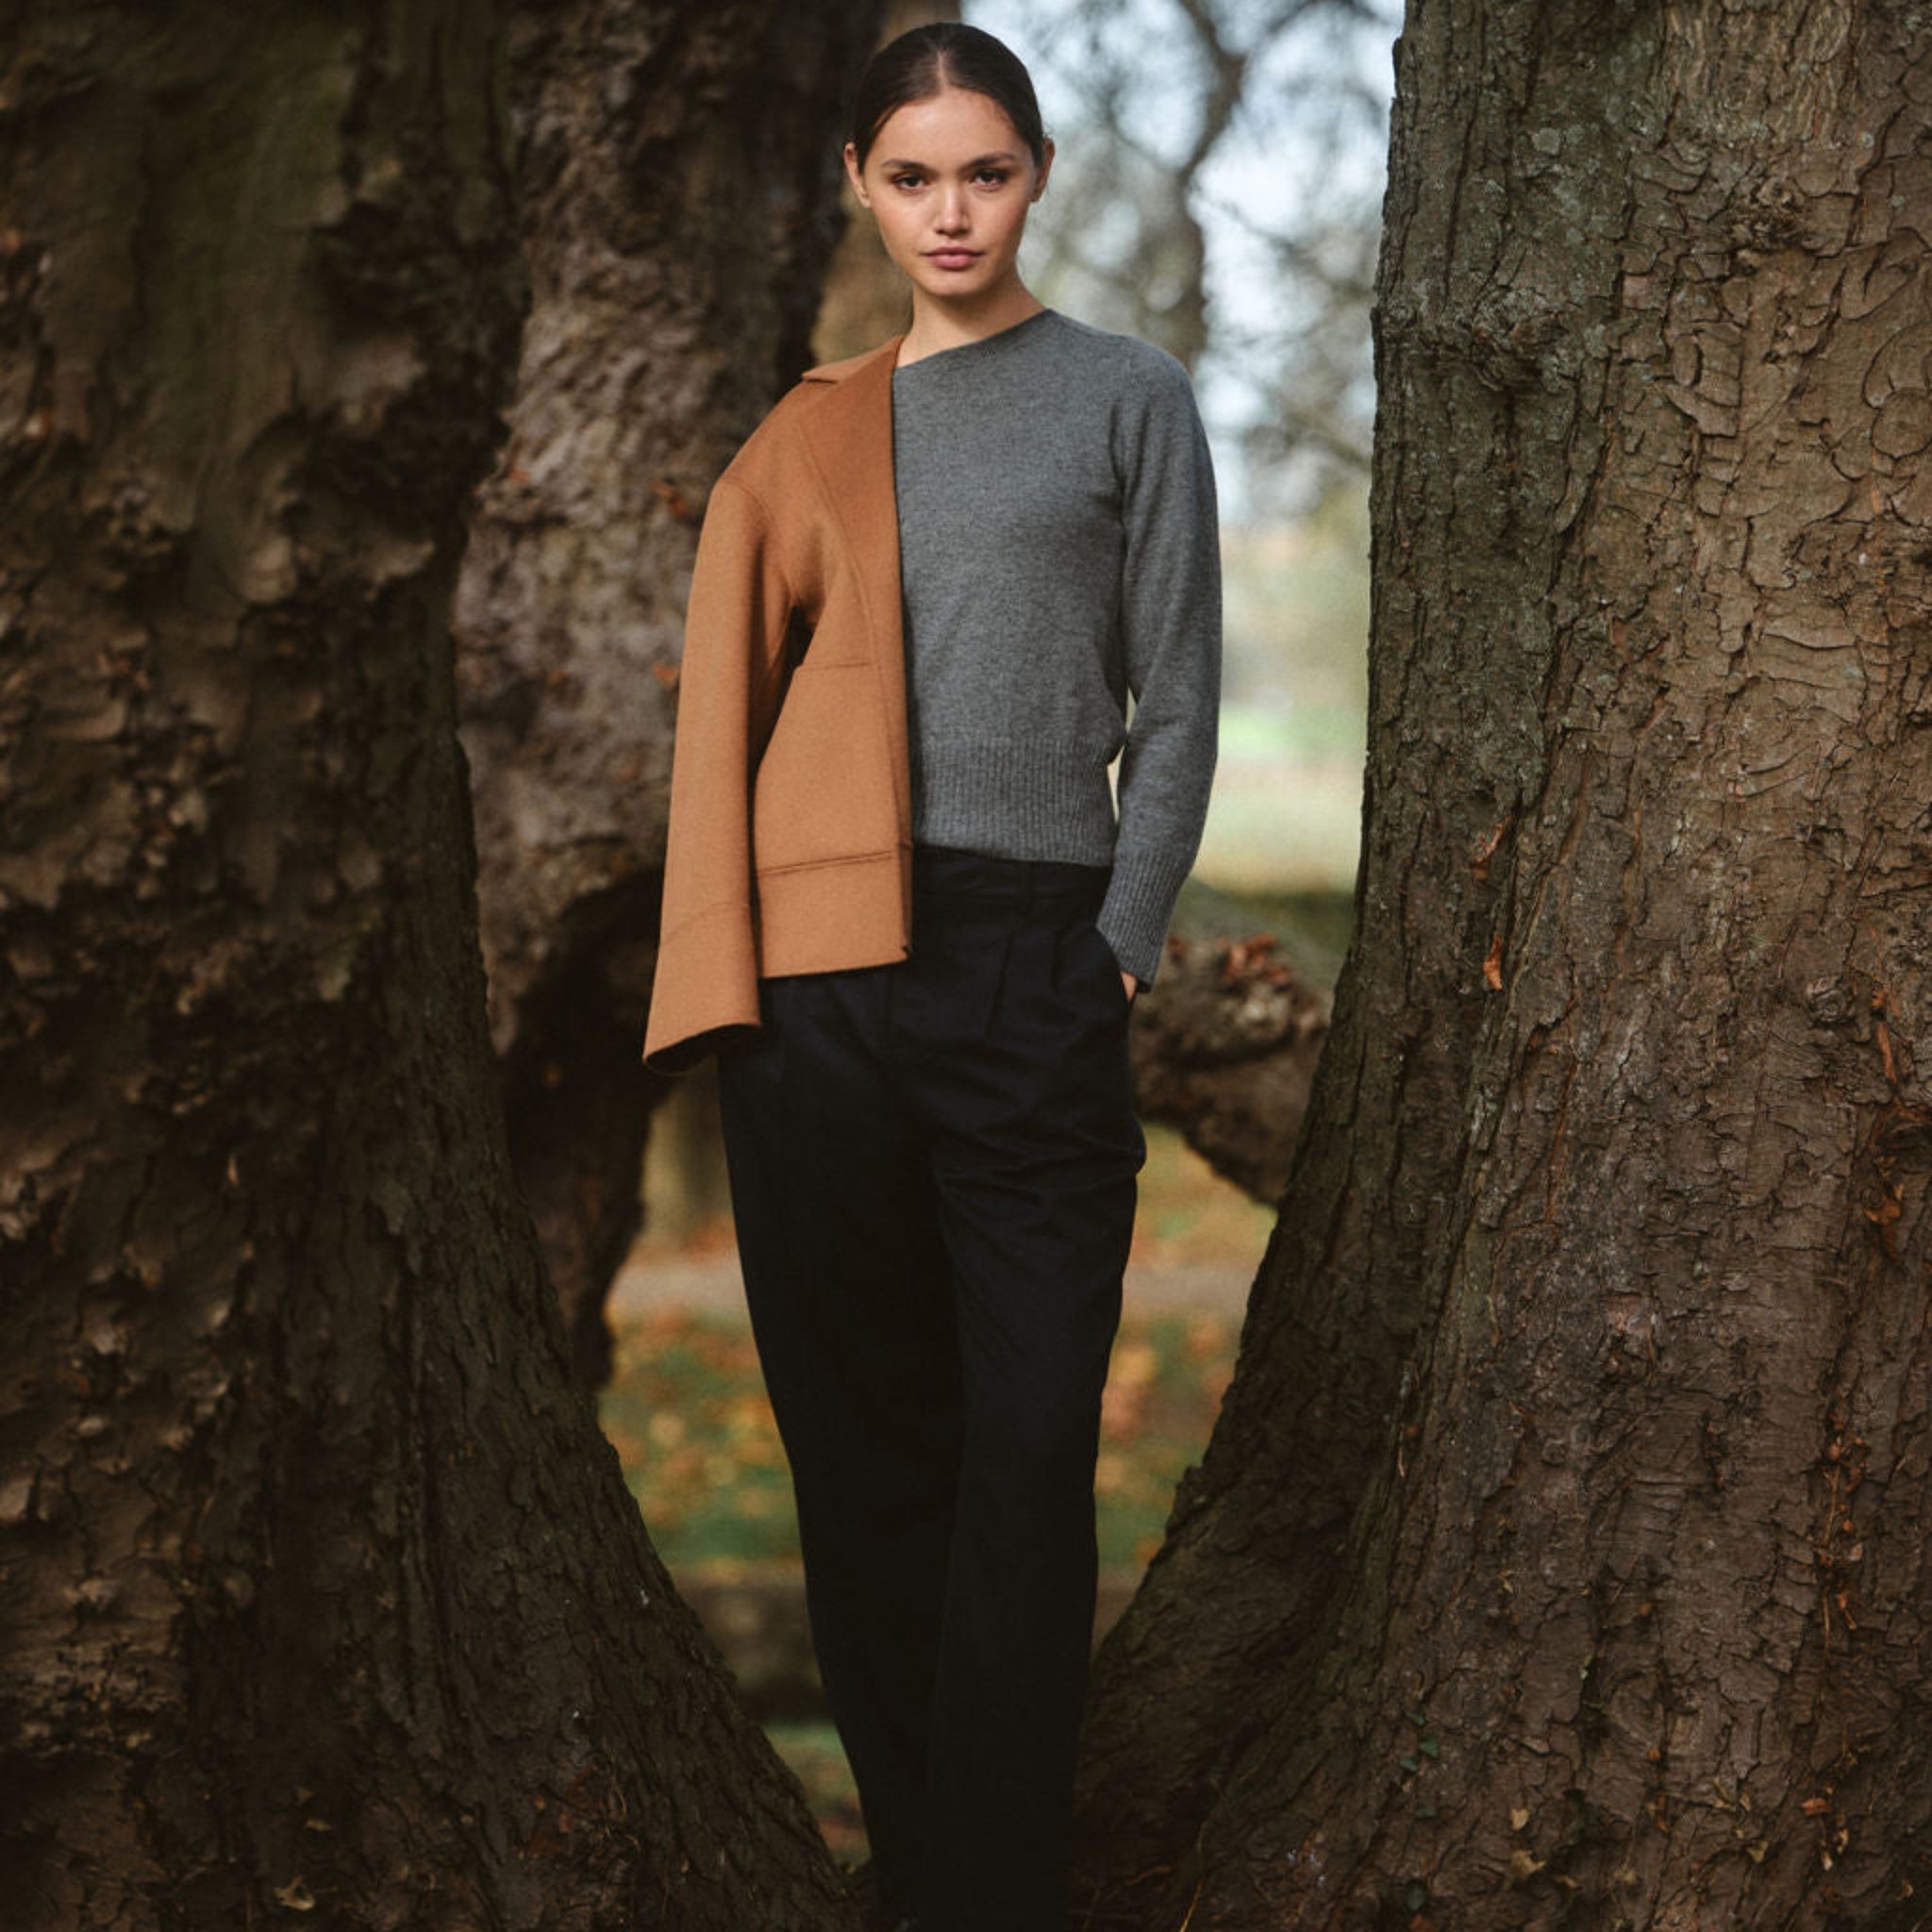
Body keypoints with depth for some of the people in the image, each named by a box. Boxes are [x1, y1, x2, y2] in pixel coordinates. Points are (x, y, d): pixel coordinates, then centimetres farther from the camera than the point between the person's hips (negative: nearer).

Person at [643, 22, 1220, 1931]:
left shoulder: (1126, 401, 9)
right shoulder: (805, 437, 14)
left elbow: (1175, 705, 6)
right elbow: (722, 715, 10)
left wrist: (1120, 955, -4)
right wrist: (717, 979, -2)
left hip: (1030, 974, -2)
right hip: (818, 984, 2)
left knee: (1026, 1457, -5)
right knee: (865, 1441, 5)